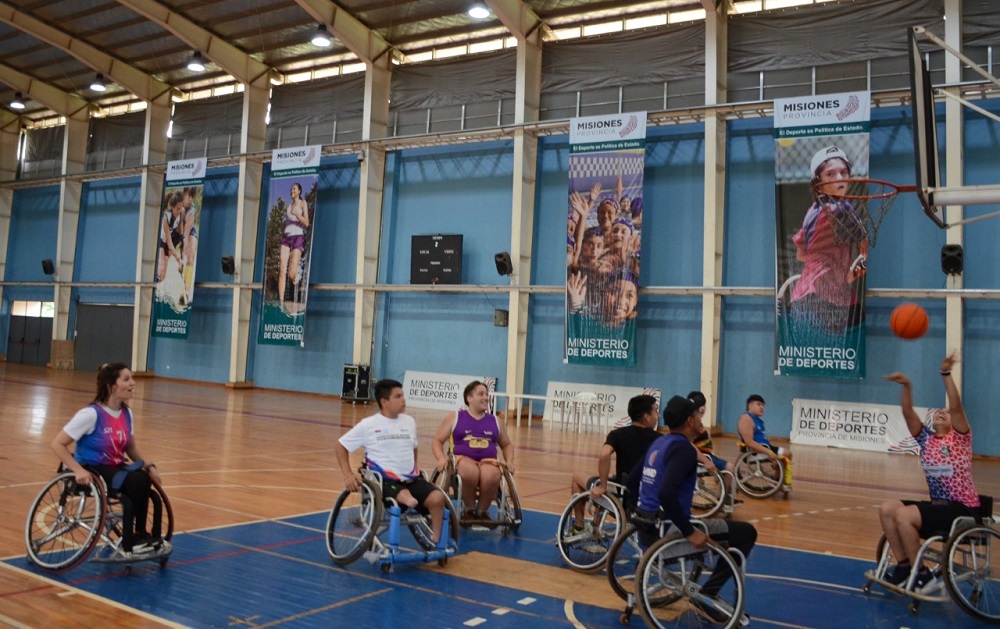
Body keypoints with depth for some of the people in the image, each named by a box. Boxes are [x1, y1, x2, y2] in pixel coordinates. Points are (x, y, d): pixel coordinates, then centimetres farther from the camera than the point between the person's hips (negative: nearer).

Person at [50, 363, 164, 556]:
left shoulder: (126, 413, 2)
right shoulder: (91, 414, -19)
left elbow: (131, 447, 13)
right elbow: (57, 444, -17)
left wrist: (149, 466, -3)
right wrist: (79, 470, -27)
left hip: (115, 468, 6)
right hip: (92, 470, -6)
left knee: (143, 479, -25)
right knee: (136, 481, -29)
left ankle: (139, 535, -11)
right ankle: (129, 543, -13)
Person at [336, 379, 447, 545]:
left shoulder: (409, 422, 11)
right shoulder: (368, 425, -1)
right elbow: (340, 446, 7)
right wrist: (348, 474, -4)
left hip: (410, 480, 4)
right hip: (382, 480, -4)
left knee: (437, 497, -22)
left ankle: (437, 539, -10)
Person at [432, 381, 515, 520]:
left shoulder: (495, 421, 18)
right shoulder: (454, 418, 10)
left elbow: (507, 445, 28)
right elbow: (437, 441, 10)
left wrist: (509, 460, 8)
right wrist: (441, 458, -9)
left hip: (488, 461, 2)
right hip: (463, 459, -2)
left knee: (491, 476, -36)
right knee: (471, 473, -40)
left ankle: (482, 510, -6)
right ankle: (469, 509, -9)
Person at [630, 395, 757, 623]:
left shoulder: (659, 444, 10)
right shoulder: (683, 448, -16)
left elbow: (632, 480, 19)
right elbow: (666, 493, -30)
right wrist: (690, 532, -24)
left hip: (647, 531, 9)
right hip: (667, 532, -9)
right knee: (746, 533, -4)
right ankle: (707, 594, -4)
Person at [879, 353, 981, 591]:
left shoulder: (960, 438, -5)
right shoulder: (926, 439, 8)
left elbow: (956, 407, -21)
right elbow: (907, 412, -4)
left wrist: (946, 374, -29)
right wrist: (906, 386, -19)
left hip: (963, 510, -6)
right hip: (937, 505, 7)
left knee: (903, 515, -24)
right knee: (886, 509, -9)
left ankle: (921, 575, -10)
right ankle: (903, 564, -3)